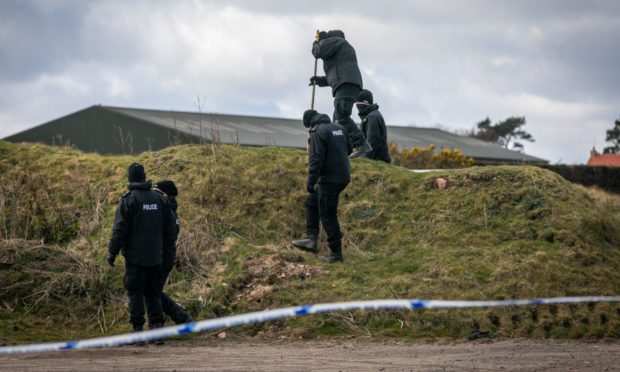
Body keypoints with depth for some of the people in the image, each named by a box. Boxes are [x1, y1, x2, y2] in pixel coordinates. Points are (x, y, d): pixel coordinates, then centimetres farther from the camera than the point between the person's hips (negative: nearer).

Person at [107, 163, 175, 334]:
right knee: (153, 292, 11)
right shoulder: (159, 199, 7)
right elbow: (169, 228, 12)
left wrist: (112, 252, -6)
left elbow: (120, 230, -12)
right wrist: (167, 248, 23)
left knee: (135, 291, 0)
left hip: (135, 255, -5)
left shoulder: (128, 200, -9)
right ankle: (157, 324, 1)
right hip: (155, 256, 5)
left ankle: (138, 328, -3)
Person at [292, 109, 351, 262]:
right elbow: (349, 149, 20)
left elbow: (316, 160, -21)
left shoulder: (318, 133, -15)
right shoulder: (338, 128, 9)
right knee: (311, 202, 21)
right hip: (343, 176, 9)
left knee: (327, 215, 0)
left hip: (329, 179, -9)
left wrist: (310, 182, -17)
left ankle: (336, 253, 5)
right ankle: (312, 240, 18)